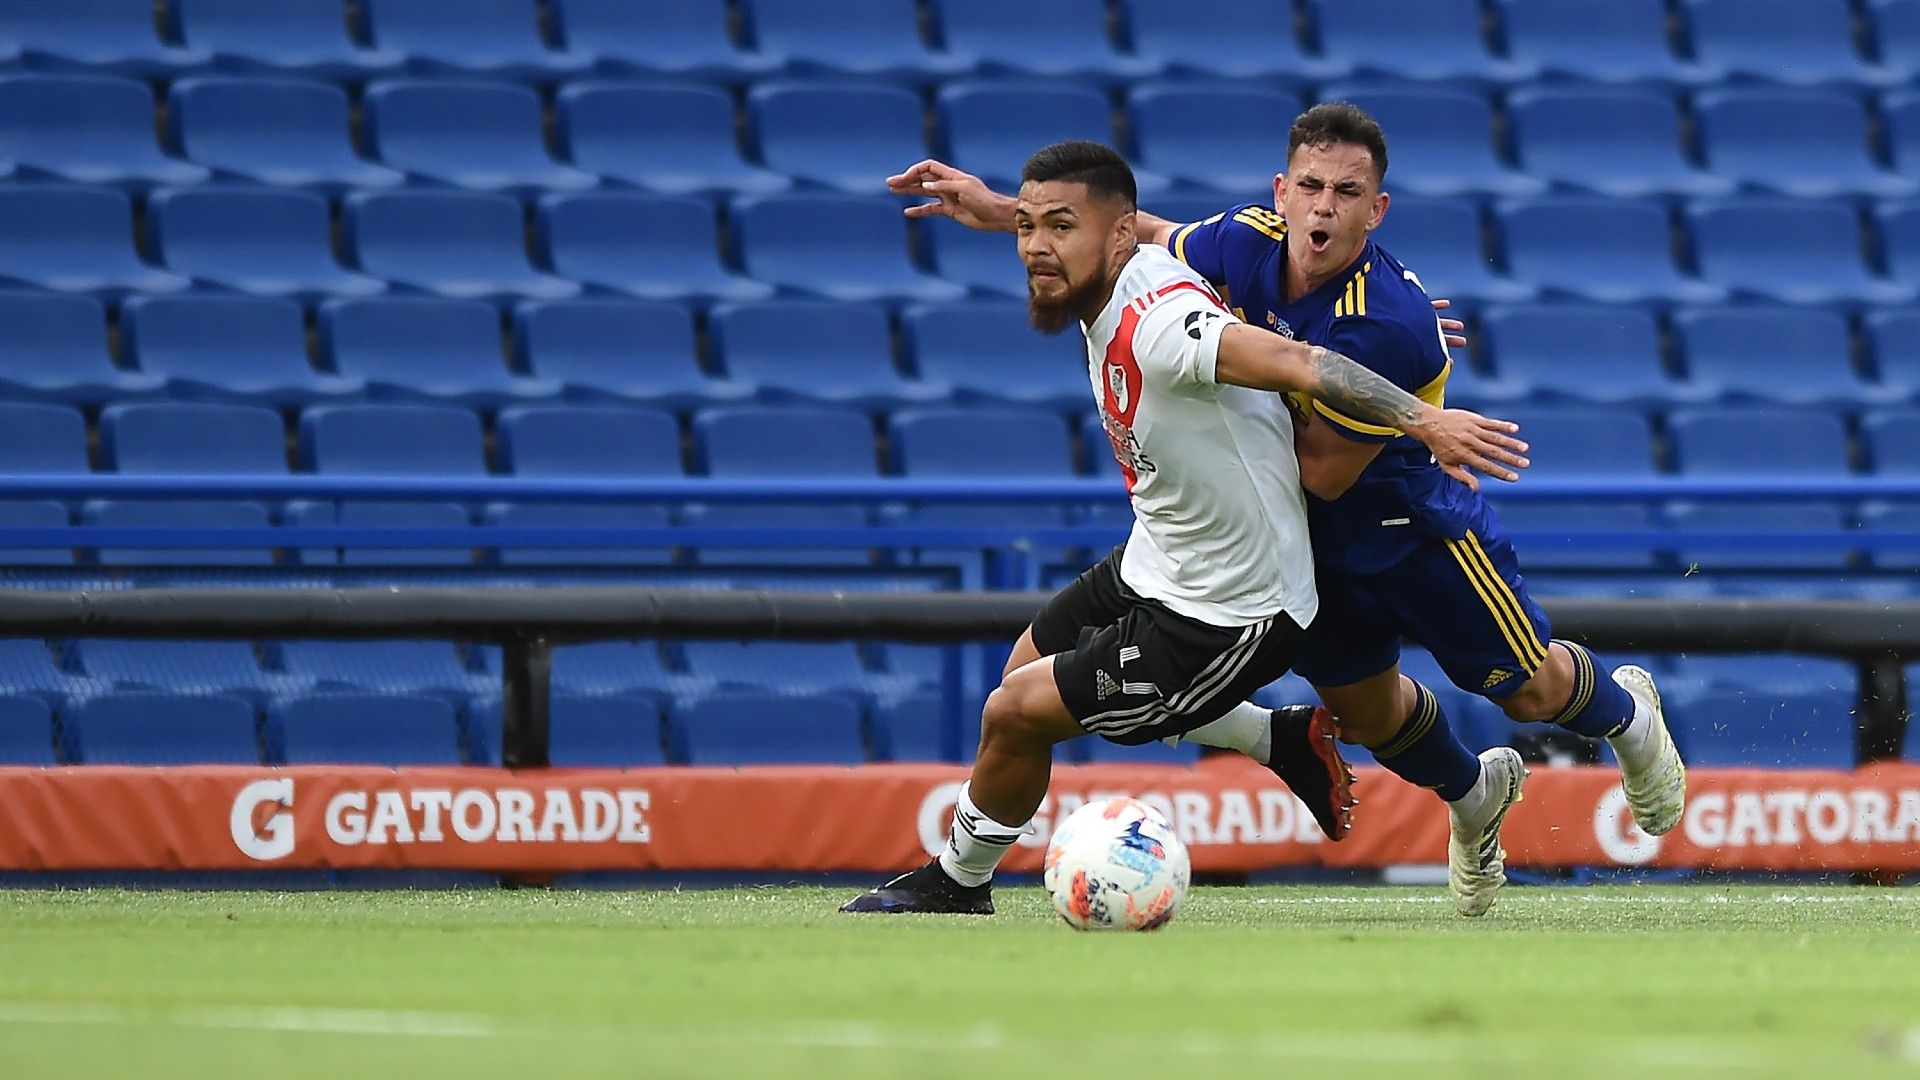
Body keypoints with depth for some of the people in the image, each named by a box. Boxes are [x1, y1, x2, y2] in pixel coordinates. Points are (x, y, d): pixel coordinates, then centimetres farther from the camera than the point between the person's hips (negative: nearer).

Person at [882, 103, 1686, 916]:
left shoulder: (1386, 325, -37)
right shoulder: (1248, 240, -18)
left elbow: (1322, 473, -29)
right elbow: (1151, 237, 4)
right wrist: (997, 210, 1)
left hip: (1416, 529, -6)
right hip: (1313, 543, 6)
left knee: (1528, 687, 11)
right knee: (1361, 707, 18)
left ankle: (1626, 711, 46)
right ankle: (1471, 797, 48)